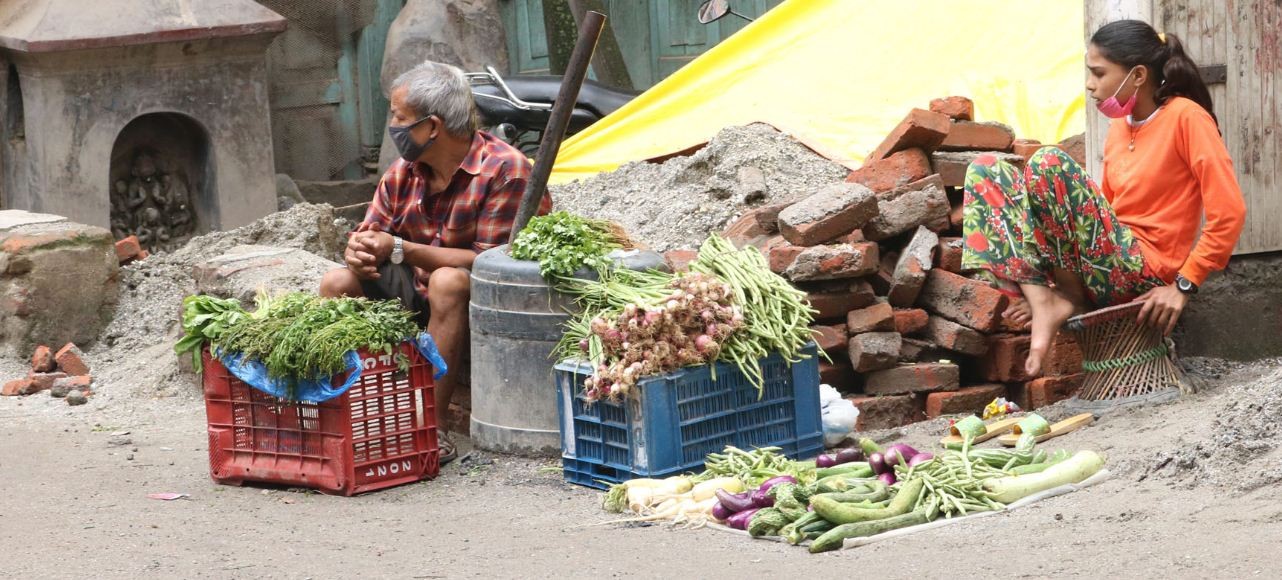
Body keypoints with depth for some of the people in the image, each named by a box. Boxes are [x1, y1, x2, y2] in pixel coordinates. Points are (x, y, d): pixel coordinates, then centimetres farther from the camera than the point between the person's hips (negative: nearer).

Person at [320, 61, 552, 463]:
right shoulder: (403, 173, 5)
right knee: (337, 283, -6)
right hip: (416, 302, 7)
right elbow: (368, 235, 8)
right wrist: (358, 251, -20)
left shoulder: (504, 170, -18)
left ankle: (434, 428, -38)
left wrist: (400, 250, -26)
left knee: (448, 281, -37)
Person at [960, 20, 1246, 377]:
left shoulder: (1186, 117, -9)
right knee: (986, 171, 0)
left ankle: (1067, 297, -12)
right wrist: (1046, 281, 7)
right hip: (1105, 270, 8)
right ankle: (1042, 299, -17)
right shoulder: (1118, 128, 15)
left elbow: (1229, 213, -15)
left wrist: (1183, 286, -16)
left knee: (1049, 163, -23)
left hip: (1144, 275, -8)